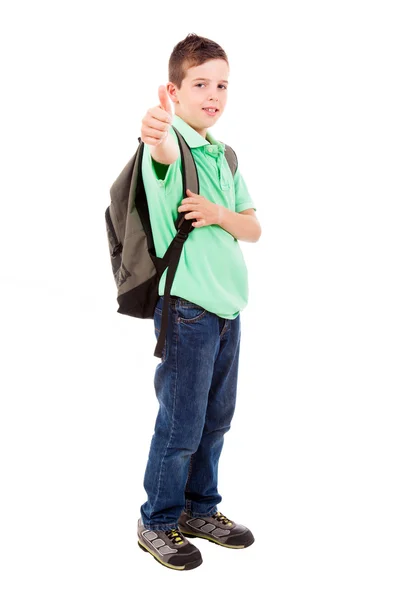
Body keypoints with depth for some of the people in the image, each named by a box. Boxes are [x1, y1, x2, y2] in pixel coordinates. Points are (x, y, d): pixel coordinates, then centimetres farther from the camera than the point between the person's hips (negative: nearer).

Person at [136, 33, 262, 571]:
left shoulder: (223, 156, 12)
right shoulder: (169, 141, -11)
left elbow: (253, 229, 11)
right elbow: (164, 153, -38)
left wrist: (220, 214, -10)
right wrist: (156, 132, -62)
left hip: (229, 307, 8)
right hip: (186, 308, -7)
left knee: (215, 419, 17)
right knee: (181, 426, 2)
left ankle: (200, 510, 34)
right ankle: (157, 523, 21)